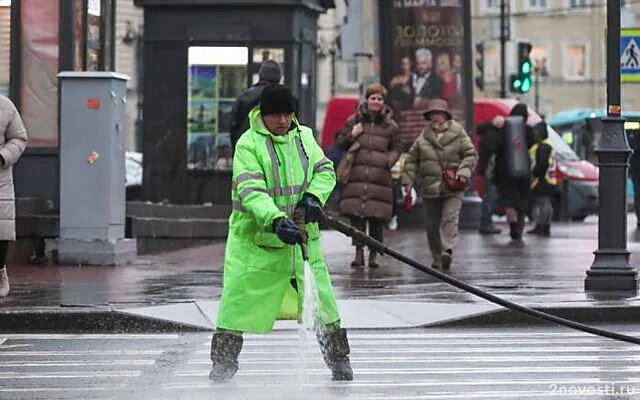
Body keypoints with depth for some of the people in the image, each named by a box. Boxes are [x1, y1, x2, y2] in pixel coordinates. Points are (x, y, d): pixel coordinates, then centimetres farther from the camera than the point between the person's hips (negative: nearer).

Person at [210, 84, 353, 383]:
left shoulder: (304, 136, 6)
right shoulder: (248, 144, -12)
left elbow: (325, 170, 9)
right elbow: (250, 191, -22)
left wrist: (313, 196, -14)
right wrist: (276, 221, -36)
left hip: (301, 235, 4)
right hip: (255, 236, -4)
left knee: (322, 301, 5)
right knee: (238, 300, -3)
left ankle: (339, 359, 19)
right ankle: (223, 362, 13)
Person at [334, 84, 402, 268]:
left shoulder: (390, 125, 10)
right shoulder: (354, 121, 9)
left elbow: (397, 147, 19)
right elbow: (340, 143, 15)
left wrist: (390, 159, -2)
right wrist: (351, 136, -6)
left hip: (380, 175, 0)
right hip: (357, 174, 0)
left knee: (377, 217, -1)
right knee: (356, 214, -8)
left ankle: (373, 254, 6)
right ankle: (359, 252, -5)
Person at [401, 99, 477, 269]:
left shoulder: (458, 134, 1)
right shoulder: (423, 137, 8)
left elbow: (470, 154, 2)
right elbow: (412, 159, 13)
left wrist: (464, 171, -14)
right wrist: (408, 180, 6)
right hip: (430, 189, 3)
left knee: (450, 218, -19)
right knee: (432, 225, 7)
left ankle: (448, 251, -30)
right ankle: (437, 258, 18)